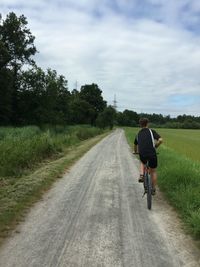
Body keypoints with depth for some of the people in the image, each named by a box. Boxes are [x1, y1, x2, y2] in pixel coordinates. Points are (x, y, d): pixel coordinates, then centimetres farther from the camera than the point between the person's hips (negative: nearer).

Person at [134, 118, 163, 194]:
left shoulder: (138, 134, 17)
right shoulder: (151, 131, 5)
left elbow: (135, 145, 33)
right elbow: (160, 140, -8)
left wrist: (135, 151, 52)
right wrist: (155, 146, 11)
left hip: (142, 154, 2)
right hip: (152, 153, -2)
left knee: (142, 163, 37)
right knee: (153, 171, 19)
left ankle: (141, 175, 13)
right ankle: (153, 189, 26)